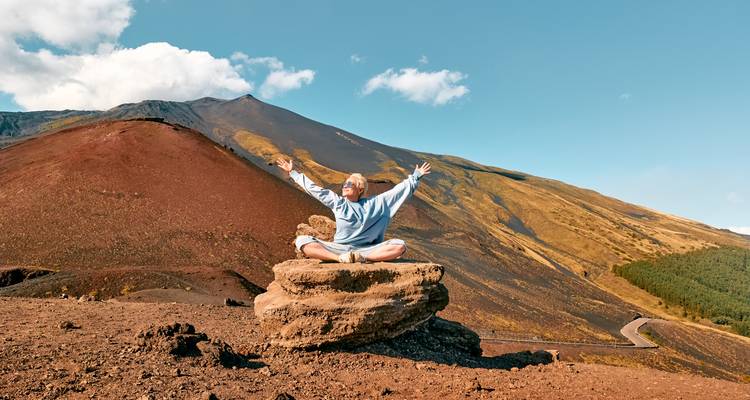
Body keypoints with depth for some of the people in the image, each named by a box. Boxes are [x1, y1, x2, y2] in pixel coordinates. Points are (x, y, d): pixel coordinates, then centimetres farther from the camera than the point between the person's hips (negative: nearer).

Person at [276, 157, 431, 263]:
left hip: (366, 250, 0)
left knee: (400, 246, -24)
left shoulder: (375, 203, 8)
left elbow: (399, 190, 10)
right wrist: (293, 172, 15)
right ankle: (339, 259, -36)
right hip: (338, 249, 1)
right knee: (302, 241, -23)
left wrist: (415, 177, 9)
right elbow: (313, 188, 13)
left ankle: (363, 258, -33)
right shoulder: (337, 202, 10)